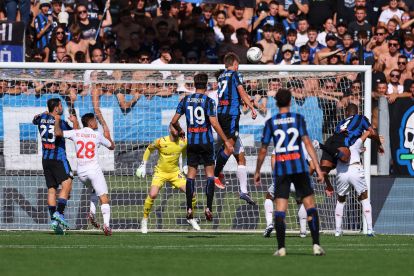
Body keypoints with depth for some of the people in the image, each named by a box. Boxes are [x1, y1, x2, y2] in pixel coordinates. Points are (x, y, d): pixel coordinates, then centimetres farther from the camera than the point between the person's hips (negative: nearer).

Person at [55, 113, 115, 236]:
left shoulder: (76, 133, 2)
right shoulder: (97, 135, -1)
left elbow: (58, 132, -11)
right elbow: (112, 146, 13)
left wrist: (57, 121, 4)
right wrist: (107, 135, 30)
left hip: (81, 172, 4)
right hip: (94, 169, -4)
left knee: (96, 189, 31)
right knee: (104, 198, -4)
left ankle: (92, 211, 11)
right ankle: (106, 224, -21)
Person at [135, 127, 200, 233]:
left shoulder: (183, 142, -5)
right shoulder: (161, 142, -16)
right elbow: (149, 149, 2)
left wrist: (185, 166, 12)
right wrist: (143, 166, 2)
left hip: (175, 172, 3)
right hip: (160, 172, -3)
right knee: (152, 195, -23)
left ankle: (191, 217, 14)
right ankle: (144, 220, -4)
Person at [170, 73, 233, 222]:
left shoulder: (185, 100, 3)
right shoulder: (208, 101, -9)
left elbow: (174, 121, 6)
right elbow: (214, 123, -16)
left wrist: (179, 131, 27)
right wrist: (226, 141, -12)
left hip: (191, 141, 3)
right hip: (206, 141, -3)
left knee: (191, 174, 8)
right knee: (210, 173, 5)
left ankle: (189, 209, 4)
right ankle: (209, 208, -3)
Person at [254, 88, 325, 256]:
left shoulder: (271, 123, 5)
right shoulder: (298, 118, 1)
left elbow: (263, 150, 7)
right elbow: (307, 143, -7)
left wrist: (257, 172, 20)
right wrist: (317, 168, -8)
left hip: (280, 170, 1)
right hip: (300, 168, -1)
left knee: (280, 209, 1)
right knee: (310, 206, 5)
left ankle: (281, 248, -5)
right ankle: (316, 245, -1)